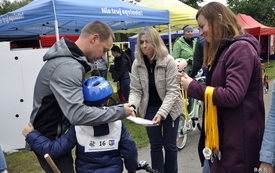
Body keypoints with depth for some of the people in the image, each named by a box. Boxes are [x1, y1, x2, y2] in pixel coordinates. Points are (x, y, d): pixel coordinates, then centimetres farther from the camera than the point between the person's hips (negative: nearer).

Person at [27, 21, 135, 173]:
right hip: (49, 141, -10)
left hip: (55, 137, 10)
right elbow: (77, 114, -38)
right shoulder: (68, 66, -28)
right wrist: (119, 112, -29)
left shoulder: (68, 59, 6)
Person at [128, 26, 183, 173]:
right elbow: (135, 90, -7)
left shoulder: (168, 61, -18)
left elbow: (172, 90, -20)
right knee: (155, 145, 13)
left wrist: (161, 112, -30)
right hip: (149, 108, 3)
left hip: (169, 108, -2)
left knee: (169, 144, 10)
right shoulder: (137, 63, -7)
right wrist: (131, 106, -27)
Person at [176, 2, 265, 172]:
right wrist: (191, 82, 0)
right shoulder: (223, 49, 15)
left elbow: (232, 96, -25)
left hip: (239, 138, -9)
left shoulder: (241, 48, -16)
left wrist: (193, 87, -16)